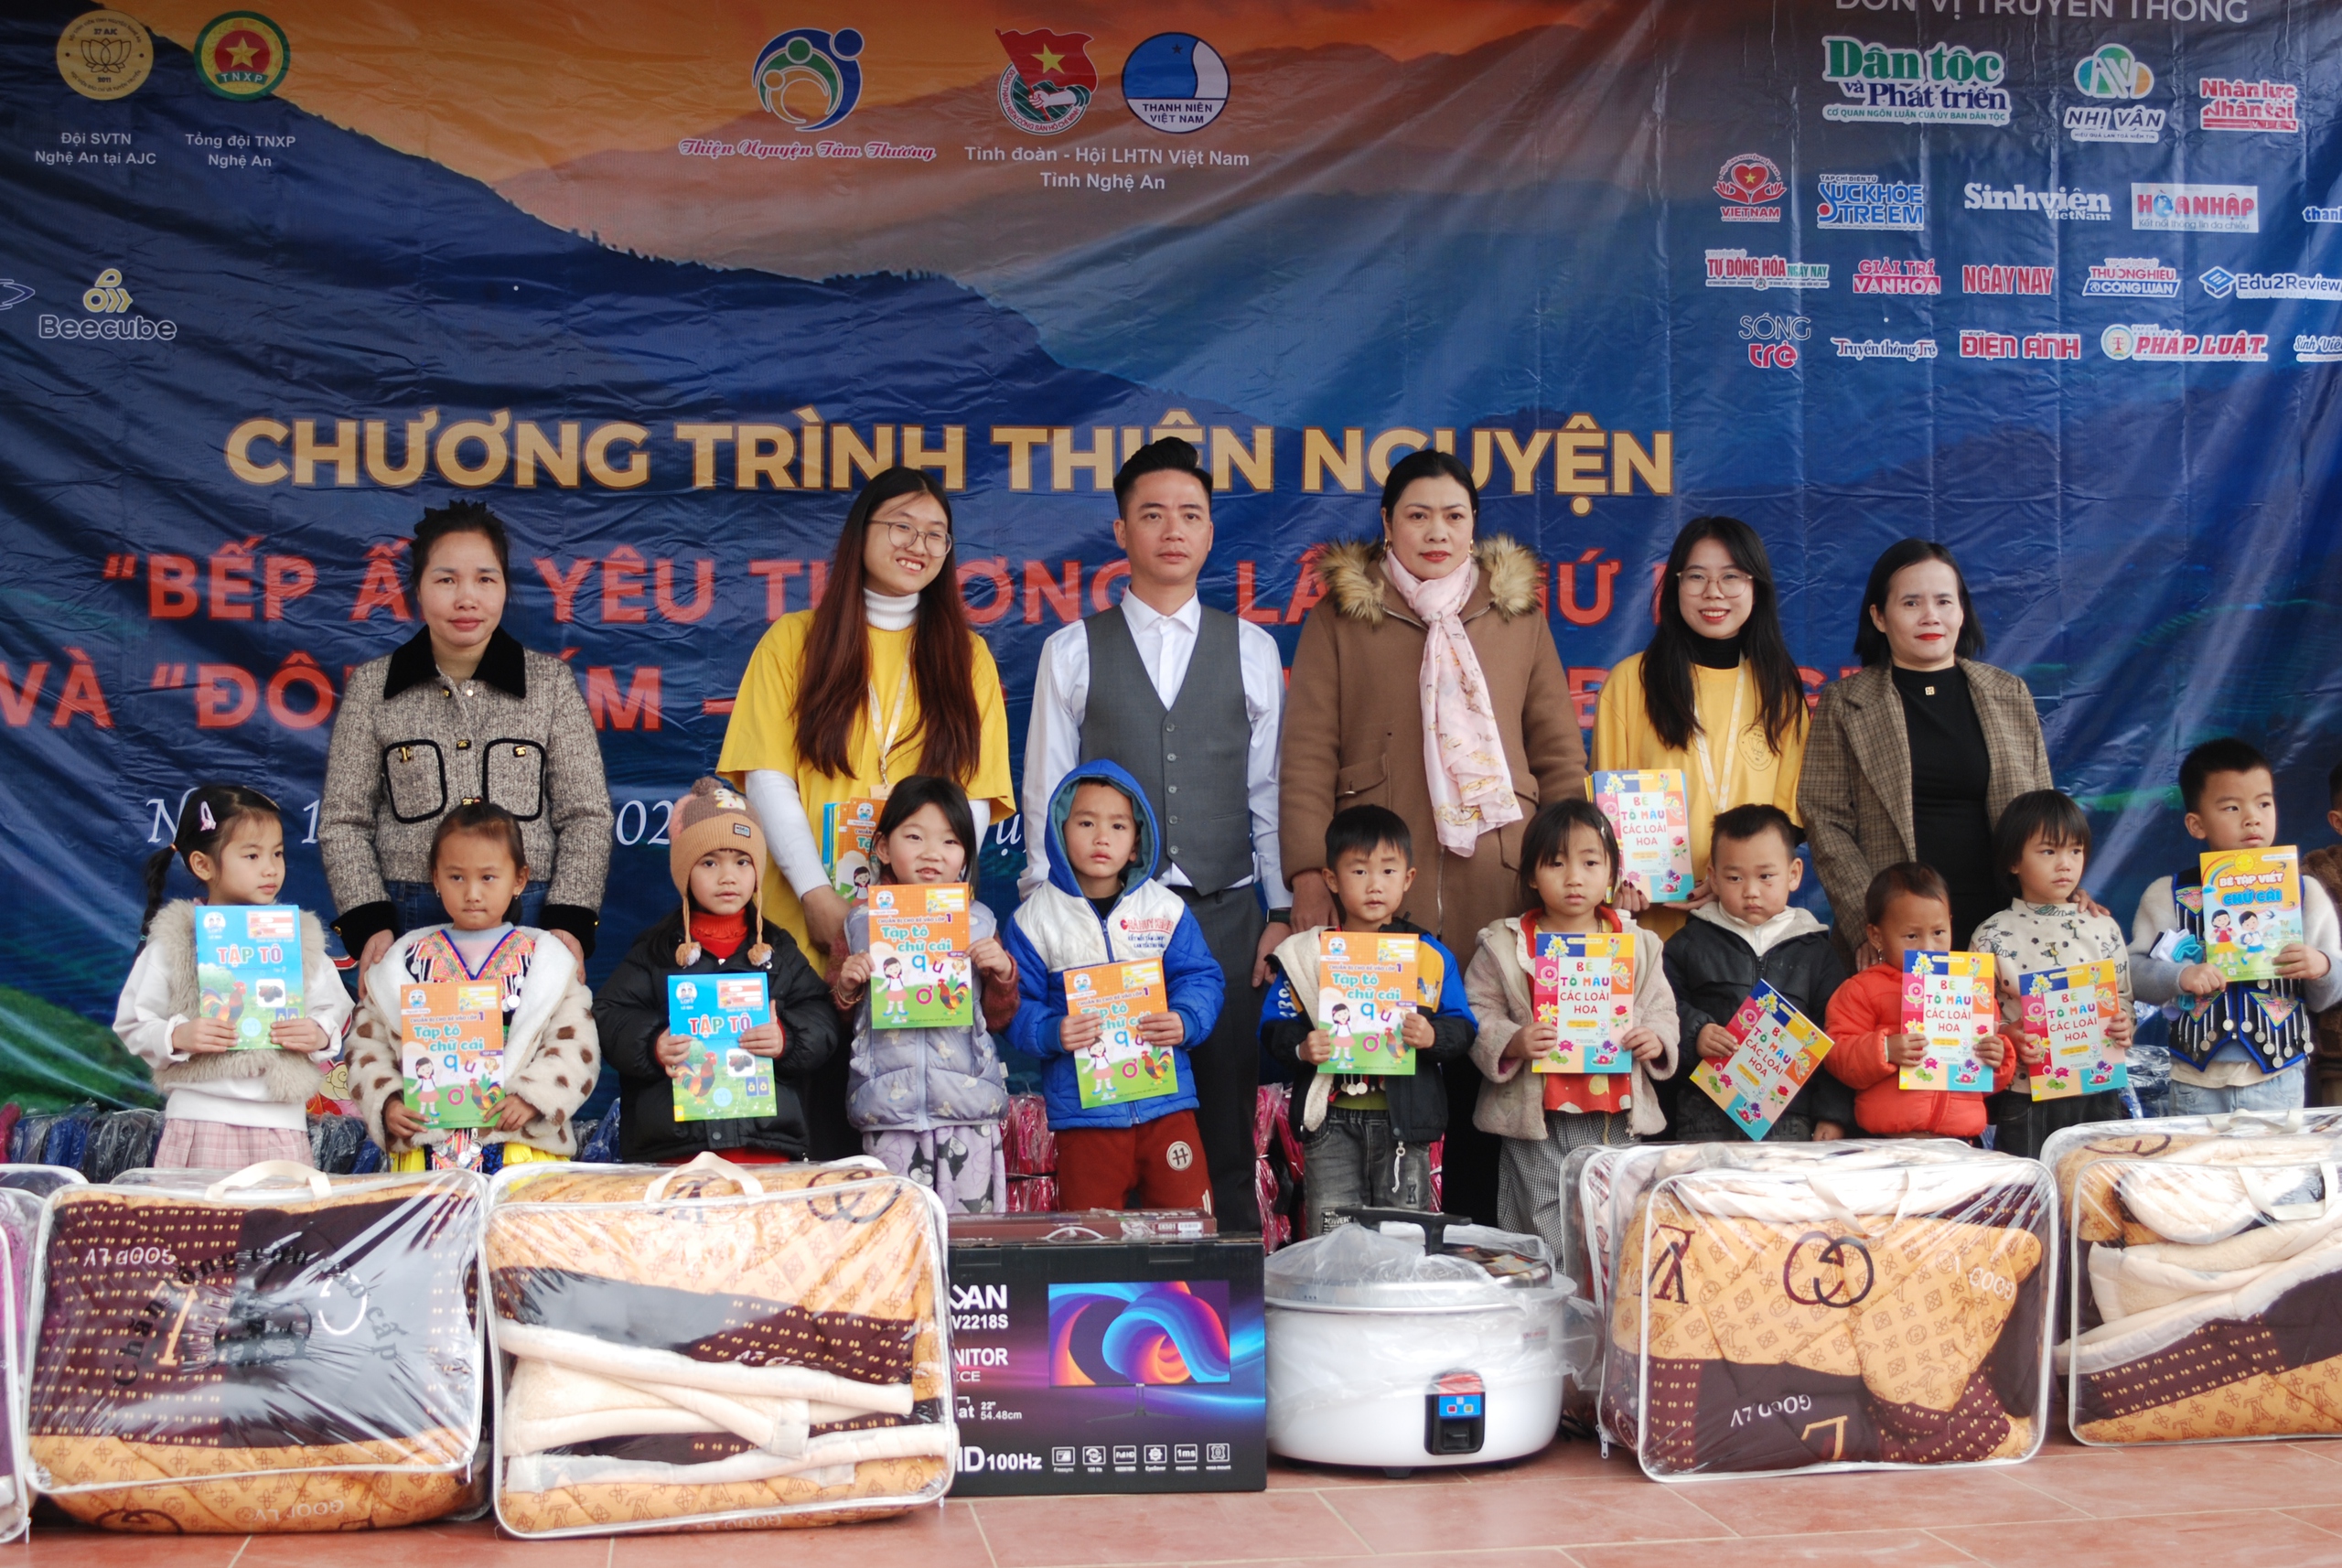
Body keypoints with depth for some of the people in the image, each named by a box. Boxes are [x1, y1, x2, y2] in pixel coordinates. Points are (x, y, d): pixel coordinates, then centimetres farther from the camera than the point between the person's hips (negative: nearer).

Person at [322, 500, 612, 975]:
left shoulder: (551, 682, 7)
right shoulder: (372, 686, 7)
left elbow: (586, 816, 6)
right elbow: (343, 823, 7)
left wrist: (569, 922, -5)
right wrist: (368, 924, -5)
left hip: (530, 921, 0)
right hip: (410, 920, 0)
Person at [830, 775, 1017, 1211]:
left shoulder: (978, 923, 7)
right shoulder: (862, 924, 7)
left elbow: (999, 1019, 12)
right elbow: (839, 1018, 14)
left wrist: (1003, 974, -5)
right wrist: (846, 986, -6)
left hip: (968, 1105, 0)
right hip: (888, 1108, 0)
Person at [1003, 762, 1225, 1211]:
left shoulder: (1166, 908, 5)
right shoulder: (1035, 917, -1)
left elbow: (1201, 978, 4)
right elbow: (1016, 1006, -3)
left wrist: (1185, 1022, -16)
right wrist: (1051, 1033, -21)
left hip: (1166, 1102, 1)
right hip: (1082, 1110, -1)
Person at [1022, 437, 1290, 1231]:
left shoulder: (1252, 650, 10)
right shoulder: (1072, 652, 6)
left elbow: (1271, 792, 9)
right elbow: (1046, 795, 6)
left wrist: (1283, 911, 5)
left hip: (1226, 914, 1)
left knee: (1227, 1130, 4)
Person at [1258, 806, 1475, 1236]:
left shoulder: (1432, 956, 5)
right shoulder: (1306, 954, 4)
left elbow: (1462, 1027, 2)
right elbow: (1275, 1026, 3)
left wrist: (1433, 1036, -18)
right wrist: (1301, 1048, -17)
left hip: (1404, 1118, 0)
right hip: (1332, 1118, 0)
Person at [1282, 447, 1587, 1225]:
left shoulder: (1519, 615, 16)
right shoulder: (1339, 618, 9)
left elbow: (1560, 753, 16)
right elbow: (1307, 756, 4)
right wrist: (1308, 875, -6)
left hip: (1498, 888, 2)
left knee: (1486, 1075, 1)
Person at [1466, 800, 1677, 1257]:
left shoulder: (1637, 944, 8)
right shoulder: (1504, 946, 0)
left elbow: (1662, 1010, 11)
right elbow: (1477, 1014, -3)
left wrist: (1655, 1039, -10)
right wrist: (1512, 1043, -20)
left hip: (1617, 1120, 3)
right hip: (1538, 1120, -2)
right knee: (1543, 1249, 2)